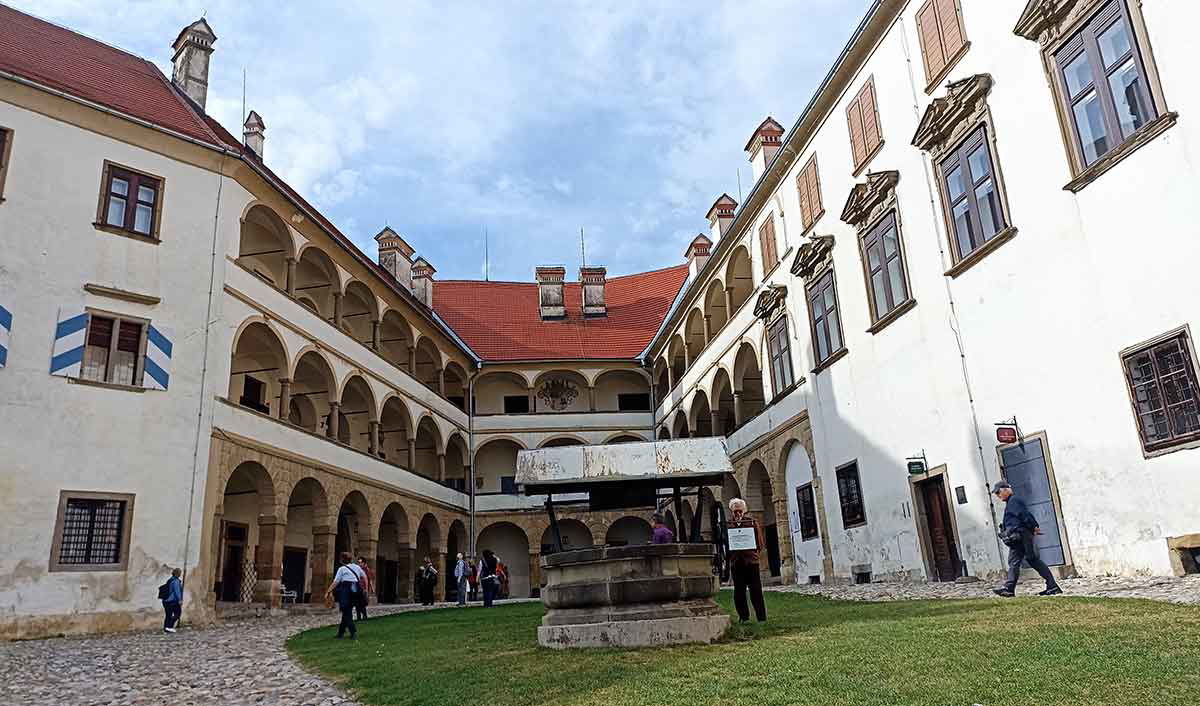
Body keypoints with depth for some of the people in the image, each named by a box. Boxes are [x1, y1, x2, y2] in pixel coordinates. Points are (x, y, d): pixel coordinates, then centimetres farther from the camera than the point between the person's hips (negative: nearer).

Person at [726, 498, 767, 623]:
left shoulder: (752, 522, 4)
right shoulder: (727, 524, 5)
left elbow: (759, 543, 5)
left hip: (751, 560, -1)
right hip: (735, 562, 1)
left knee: (756, 590, -2)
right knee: (739, 591, 5)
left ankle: (761, 617, 5)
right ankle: (743, 616, 16)